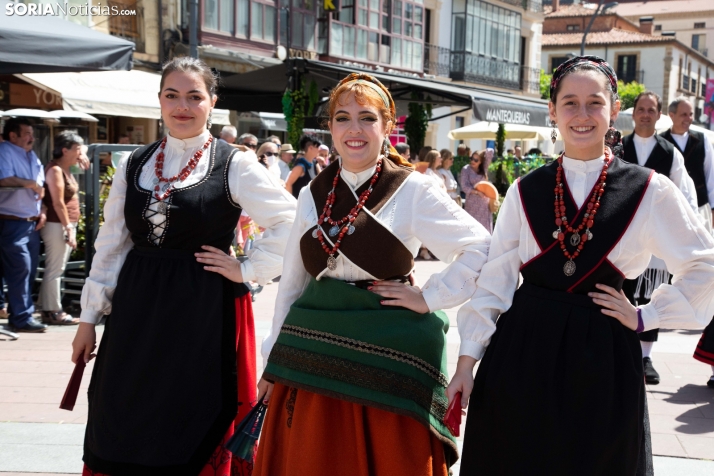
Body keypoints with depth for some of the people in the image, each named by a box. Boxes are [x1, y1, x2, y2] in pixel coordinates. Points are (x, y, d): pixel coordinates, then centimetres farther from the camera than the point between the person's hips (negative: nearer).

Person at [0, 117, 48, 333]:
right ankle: (22, 319, -4)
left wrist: (43, 211, 6)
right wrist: (31, 184, -14)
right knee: (20, 270, -8)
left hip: (32, 223, 8)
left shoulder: (32, 156, 17)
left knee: (29, 270, 9)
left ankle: (20, 314, 17)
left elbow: (41, 188, 21)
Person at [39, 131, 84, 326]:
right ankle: (53, 312, -1)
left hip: (66, 225, 10)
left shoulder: (66, 170, 16)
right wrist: (68, 228, -19)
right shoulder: (55, 170, -13)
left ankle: (49, 309, 17)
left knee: (56, 269, 12)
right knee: (54, 270, -5)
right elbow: (58, 203, -18)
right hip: (57, 226, -10)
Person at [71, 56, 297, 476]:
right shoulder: (135, 166, 8)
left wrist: (248, 271, -8)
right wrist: (90, 318, 10)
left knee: (194, 436, 4)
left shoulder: (234, 165, -5)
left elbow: (292, 223, -7)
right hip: (137, 311, 4)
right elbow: (111, 245, 11)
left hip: (205, 310, -4)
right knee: (124, 430, 9)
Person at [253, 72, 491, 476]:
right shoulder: (313, 194, 8)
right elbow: (293, 280, 14)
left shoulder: (415, 191, -6)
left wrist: (429, 298, -10)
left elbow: (482, 249, -6)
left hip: (386, 352, -4)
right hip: (314, 350, 4)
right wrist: (274, 359, 14)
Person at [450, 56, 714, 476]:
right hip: (522, 351, 1)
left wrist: (646, 317, 0)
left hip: (603, 353, -1)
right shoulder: (526, 191, 3)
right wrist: (467, 358, 0)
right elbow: (494, 277, 3)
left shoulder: (650, 191, -2)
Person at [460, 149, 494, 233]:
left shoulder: (483, 168, 6)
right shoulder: (466, 169, -5)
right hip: (472, 202, -3)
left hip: (484, 201, 4)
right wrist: (477, 192, -20)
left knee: (485, 226, 4)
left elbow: (490, 152, 5)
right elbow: (464, 187, -12)